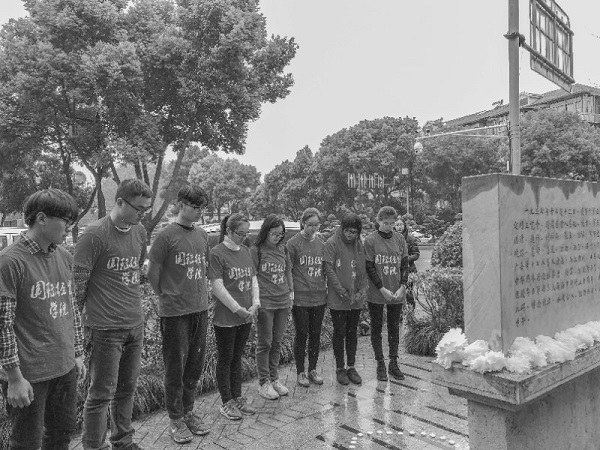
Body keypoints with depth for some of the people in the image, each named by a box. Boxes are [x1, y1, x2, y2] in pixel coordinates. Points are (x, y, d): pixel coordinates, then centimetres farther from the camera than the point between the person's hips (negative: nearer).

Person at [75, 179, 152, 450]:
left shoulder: (140, 232, 7)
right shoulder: (95, 234, -14)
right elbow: (77, 282, -12)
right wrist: (87, 318, -6)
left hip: (136, 325, 6)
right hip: (106, 328, -6)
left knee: (128, 388, 17)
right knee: (102, 394, 5)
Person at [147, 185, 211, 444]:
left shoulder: (202, 235, 8)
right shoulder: (167, 235, -10)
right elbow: (152, 273, -5)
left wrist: (200, 296, 11)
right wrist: (167, 297, 3)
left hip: (201, 309, 6)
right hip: (175, 313, -6)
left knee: (195, 365, 14)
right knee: (175, 368, 7)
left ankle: (188, 412, 31)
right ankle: (176, 420, 22)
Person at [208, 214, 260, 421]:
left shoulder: (246, 251, 9)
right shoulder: (217, 253, -12)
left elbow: (253, 279, 11)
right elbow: (218, 287, -16)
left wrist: (255, 304, -3)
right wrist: (238, 309, -16)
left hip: (246, 316, 6)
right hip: (225, 317, -6)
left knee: (237, 358, 17)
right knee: (225, 359, 7)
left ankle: (238, 397, 29)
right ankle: (227, 403, 20)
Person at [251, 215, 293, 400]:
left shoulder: (283, 250, 9)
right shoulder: (256, 250, -8)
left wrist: (291, 292, 12)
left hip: (283, 302, 5)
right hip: (265, 303, -5)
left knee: (277, 343, 13)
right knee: (264, 344, 4)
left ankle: (274, 378, 25)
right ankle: (264, 383, 15)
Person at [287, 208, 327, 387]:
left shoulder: (322, 244, 8)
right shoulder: (293, 243, -7)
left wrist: (326, 287, 8)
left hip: (319, 297, 4)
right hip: (300, 298, -4)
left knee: (316, 334, 11)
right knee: (301, 335, 5)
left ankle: (313, 369, 26)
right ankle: (301, 372, 20)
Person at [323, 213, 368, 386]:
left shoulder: (359, 245, 6)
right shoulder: (332, 243, -8)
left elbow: (364, 271, 9)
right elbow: (329, 269, -12)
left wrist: (362, 291, -4)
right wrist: (342, 292, -15)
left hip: (356, 300, 4)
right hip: (338, 300, -4)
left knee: (352, 333, 13)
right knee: (339, 333, 6)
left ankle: (351, 367, 25)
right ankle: (340, 368, 19)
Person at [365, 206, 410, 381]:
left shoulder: (400, 239, 4)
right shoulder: (370, 240, -7)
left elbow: (404, 265, 5)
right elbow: (369, 267, -9)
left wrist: (402, 287, -8)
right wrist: (382, 289, -14)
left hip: (397, 294, 3)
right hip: (376, 294, -3)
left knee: (394, 328, 11)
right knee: (376, 328, 7)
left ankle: (394, 363, 23)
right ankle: (380, 365, 18)